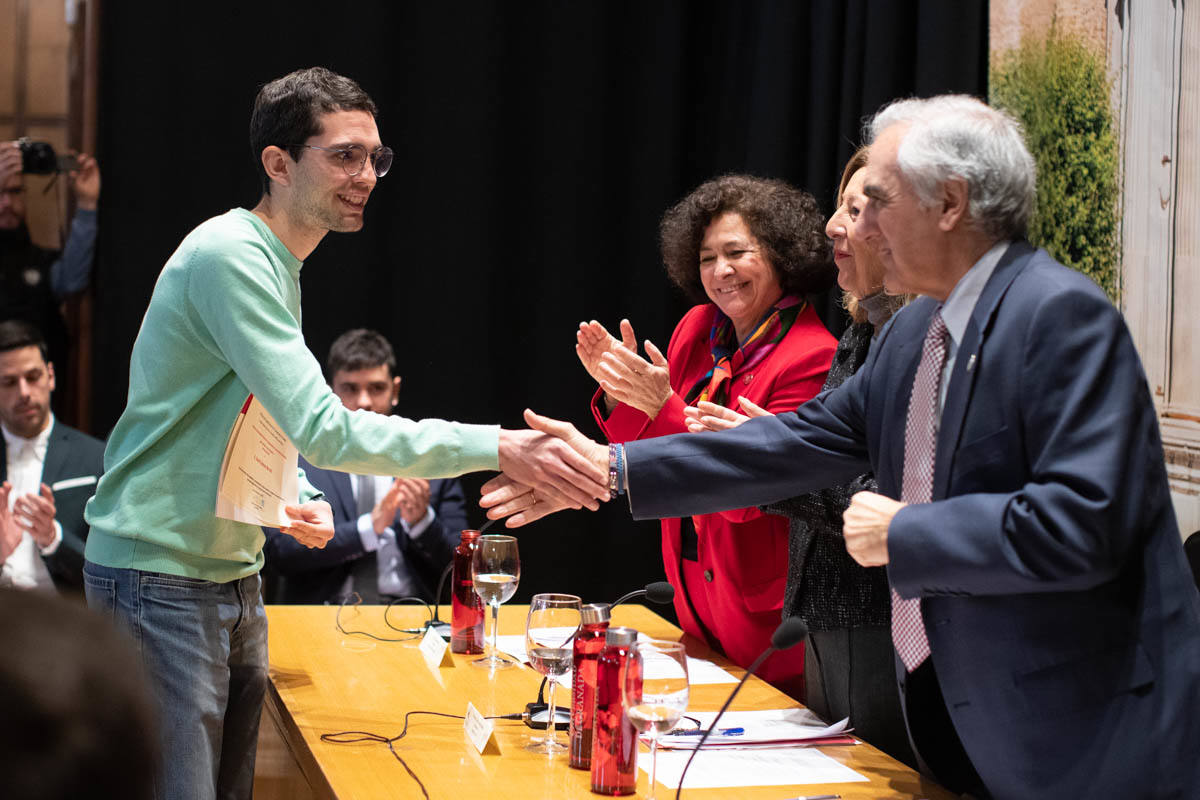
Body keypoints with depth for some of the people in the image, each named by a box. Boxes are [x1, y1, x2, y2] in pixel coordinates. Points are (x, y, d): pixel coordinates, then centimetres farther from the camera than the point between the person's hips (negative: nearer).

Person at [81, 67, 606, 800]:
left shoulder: (277, 264, 13)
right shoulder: (229, 255, -18)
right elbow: (323, 430, -27)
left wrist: (301, 500, 3)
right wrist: (499, 449, -31)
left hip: (231, 573, 10)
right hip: (161, 576, -10)